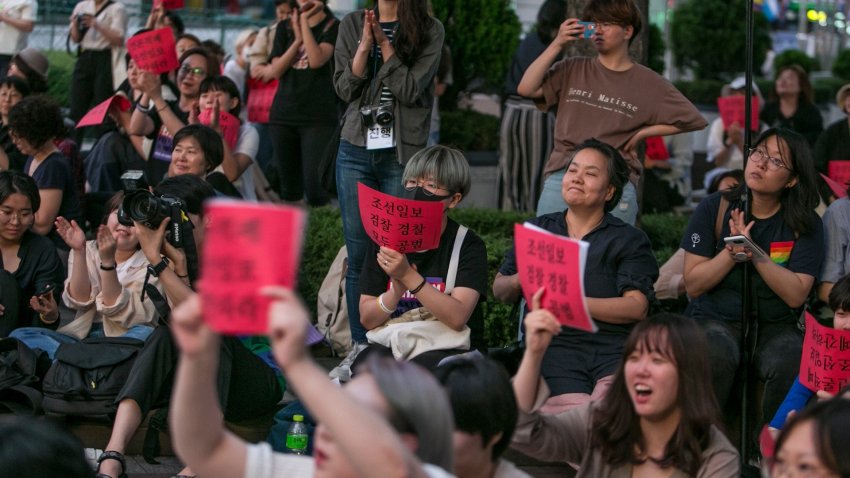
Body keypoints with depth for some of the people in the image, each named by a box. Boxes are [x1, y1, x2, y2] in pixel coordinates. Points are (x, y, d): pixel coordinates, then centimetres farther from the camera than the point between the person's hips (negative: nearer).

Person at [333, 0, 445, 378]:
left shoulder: (430, 30, 1)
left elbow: (411, 89, -9)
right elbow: (344, 88, 2)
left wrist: (385, 44, -10)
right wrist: (365, 45, -9)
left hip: (402, 155, -3)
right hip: (356, 152, 3)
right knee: (358, 254, 4)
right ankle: (360, 345, 10)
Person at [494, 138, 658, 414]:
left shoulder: (629, 240, 14)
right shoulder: (536, 229, 25)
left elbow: (637, 307, 0)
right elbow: (499, 290, 24)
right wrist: (520, 281, 0)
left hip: (614, 342, -1)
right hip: (555, 345, 1)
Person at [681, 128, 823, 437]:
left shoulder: (805, 225, 1)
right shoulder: (715, 209, 2)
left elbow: (796, 295, -10)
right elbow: (693, 284, -1)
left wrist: (754, 252, -18)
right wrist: (733, 251, -15)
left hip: (774, 326, 1)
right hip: (716, 320, 0)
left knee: (788, 363, -33)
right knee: (717, 353, -36)